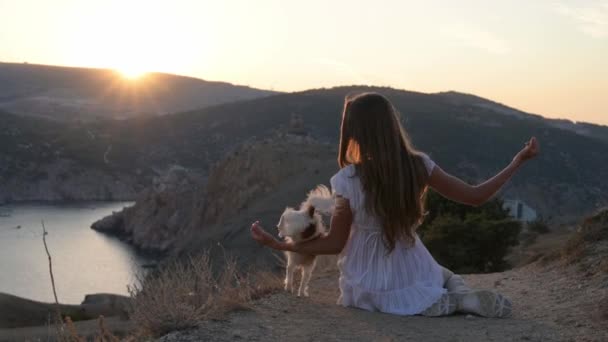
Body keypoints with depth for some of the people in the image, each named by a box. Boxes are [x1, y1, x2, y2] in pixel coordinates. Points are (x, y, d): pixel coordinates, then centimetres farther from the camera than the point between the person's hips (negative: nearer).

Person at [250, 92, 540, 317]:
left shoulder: (347, 181, -22)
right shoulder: (418, 166, -14)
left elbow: (335, 244, -13)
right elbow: (475, 197, -6)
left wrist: (277, 244, -3)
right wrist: (518, 161, 6)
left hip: (369, 286, -3)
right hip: (410, 274, 3)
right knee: (447, 278, 38)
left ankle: (445, 303, -1)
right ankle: (462, 298, 1)